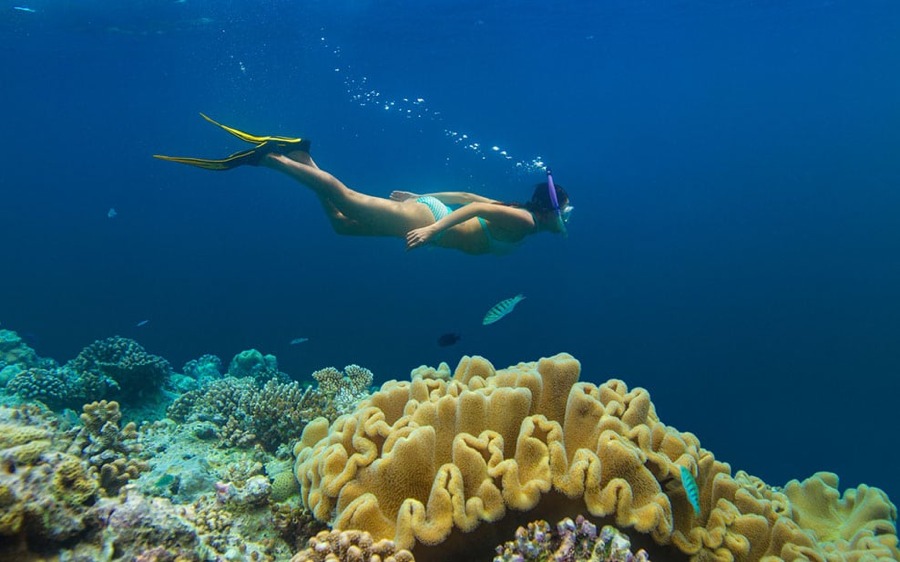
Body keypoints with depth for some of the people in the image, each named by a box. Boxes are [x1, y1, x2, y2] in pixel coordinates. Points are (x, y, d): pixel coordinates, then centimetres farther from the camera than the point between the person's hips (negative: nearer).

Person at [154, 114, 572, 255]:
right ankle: (265, 156, -8)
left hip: (425, 210, 8)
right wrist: (432, 230, -34)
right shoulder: (522, 221, -11)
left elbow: (465, 196, 24)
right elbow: (475, 207, -26)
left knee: (342, 223, 15)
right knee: (346, 199, -9)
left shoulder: (508, 212, 18)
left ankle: (300, 157, 12)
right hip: (425, 216, -8)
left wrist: (421, 198, 26)